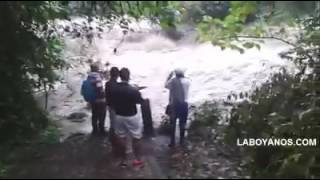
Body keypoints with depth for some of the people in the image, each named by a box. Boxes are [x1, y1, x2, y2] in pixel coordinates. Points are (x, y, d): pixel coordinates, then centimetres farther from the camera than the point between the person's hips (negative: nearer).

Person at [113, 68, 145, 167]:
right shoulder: (133, 90, -21)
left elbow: (111, 102, 2)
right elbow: (141, 101, -4)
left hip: (119, 116, 4)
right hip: (131, 117, -3)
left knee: (122, 138, 15)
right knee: (136, 138, 12)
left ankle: (124, 160, 23)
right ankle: (138, 159, 19)